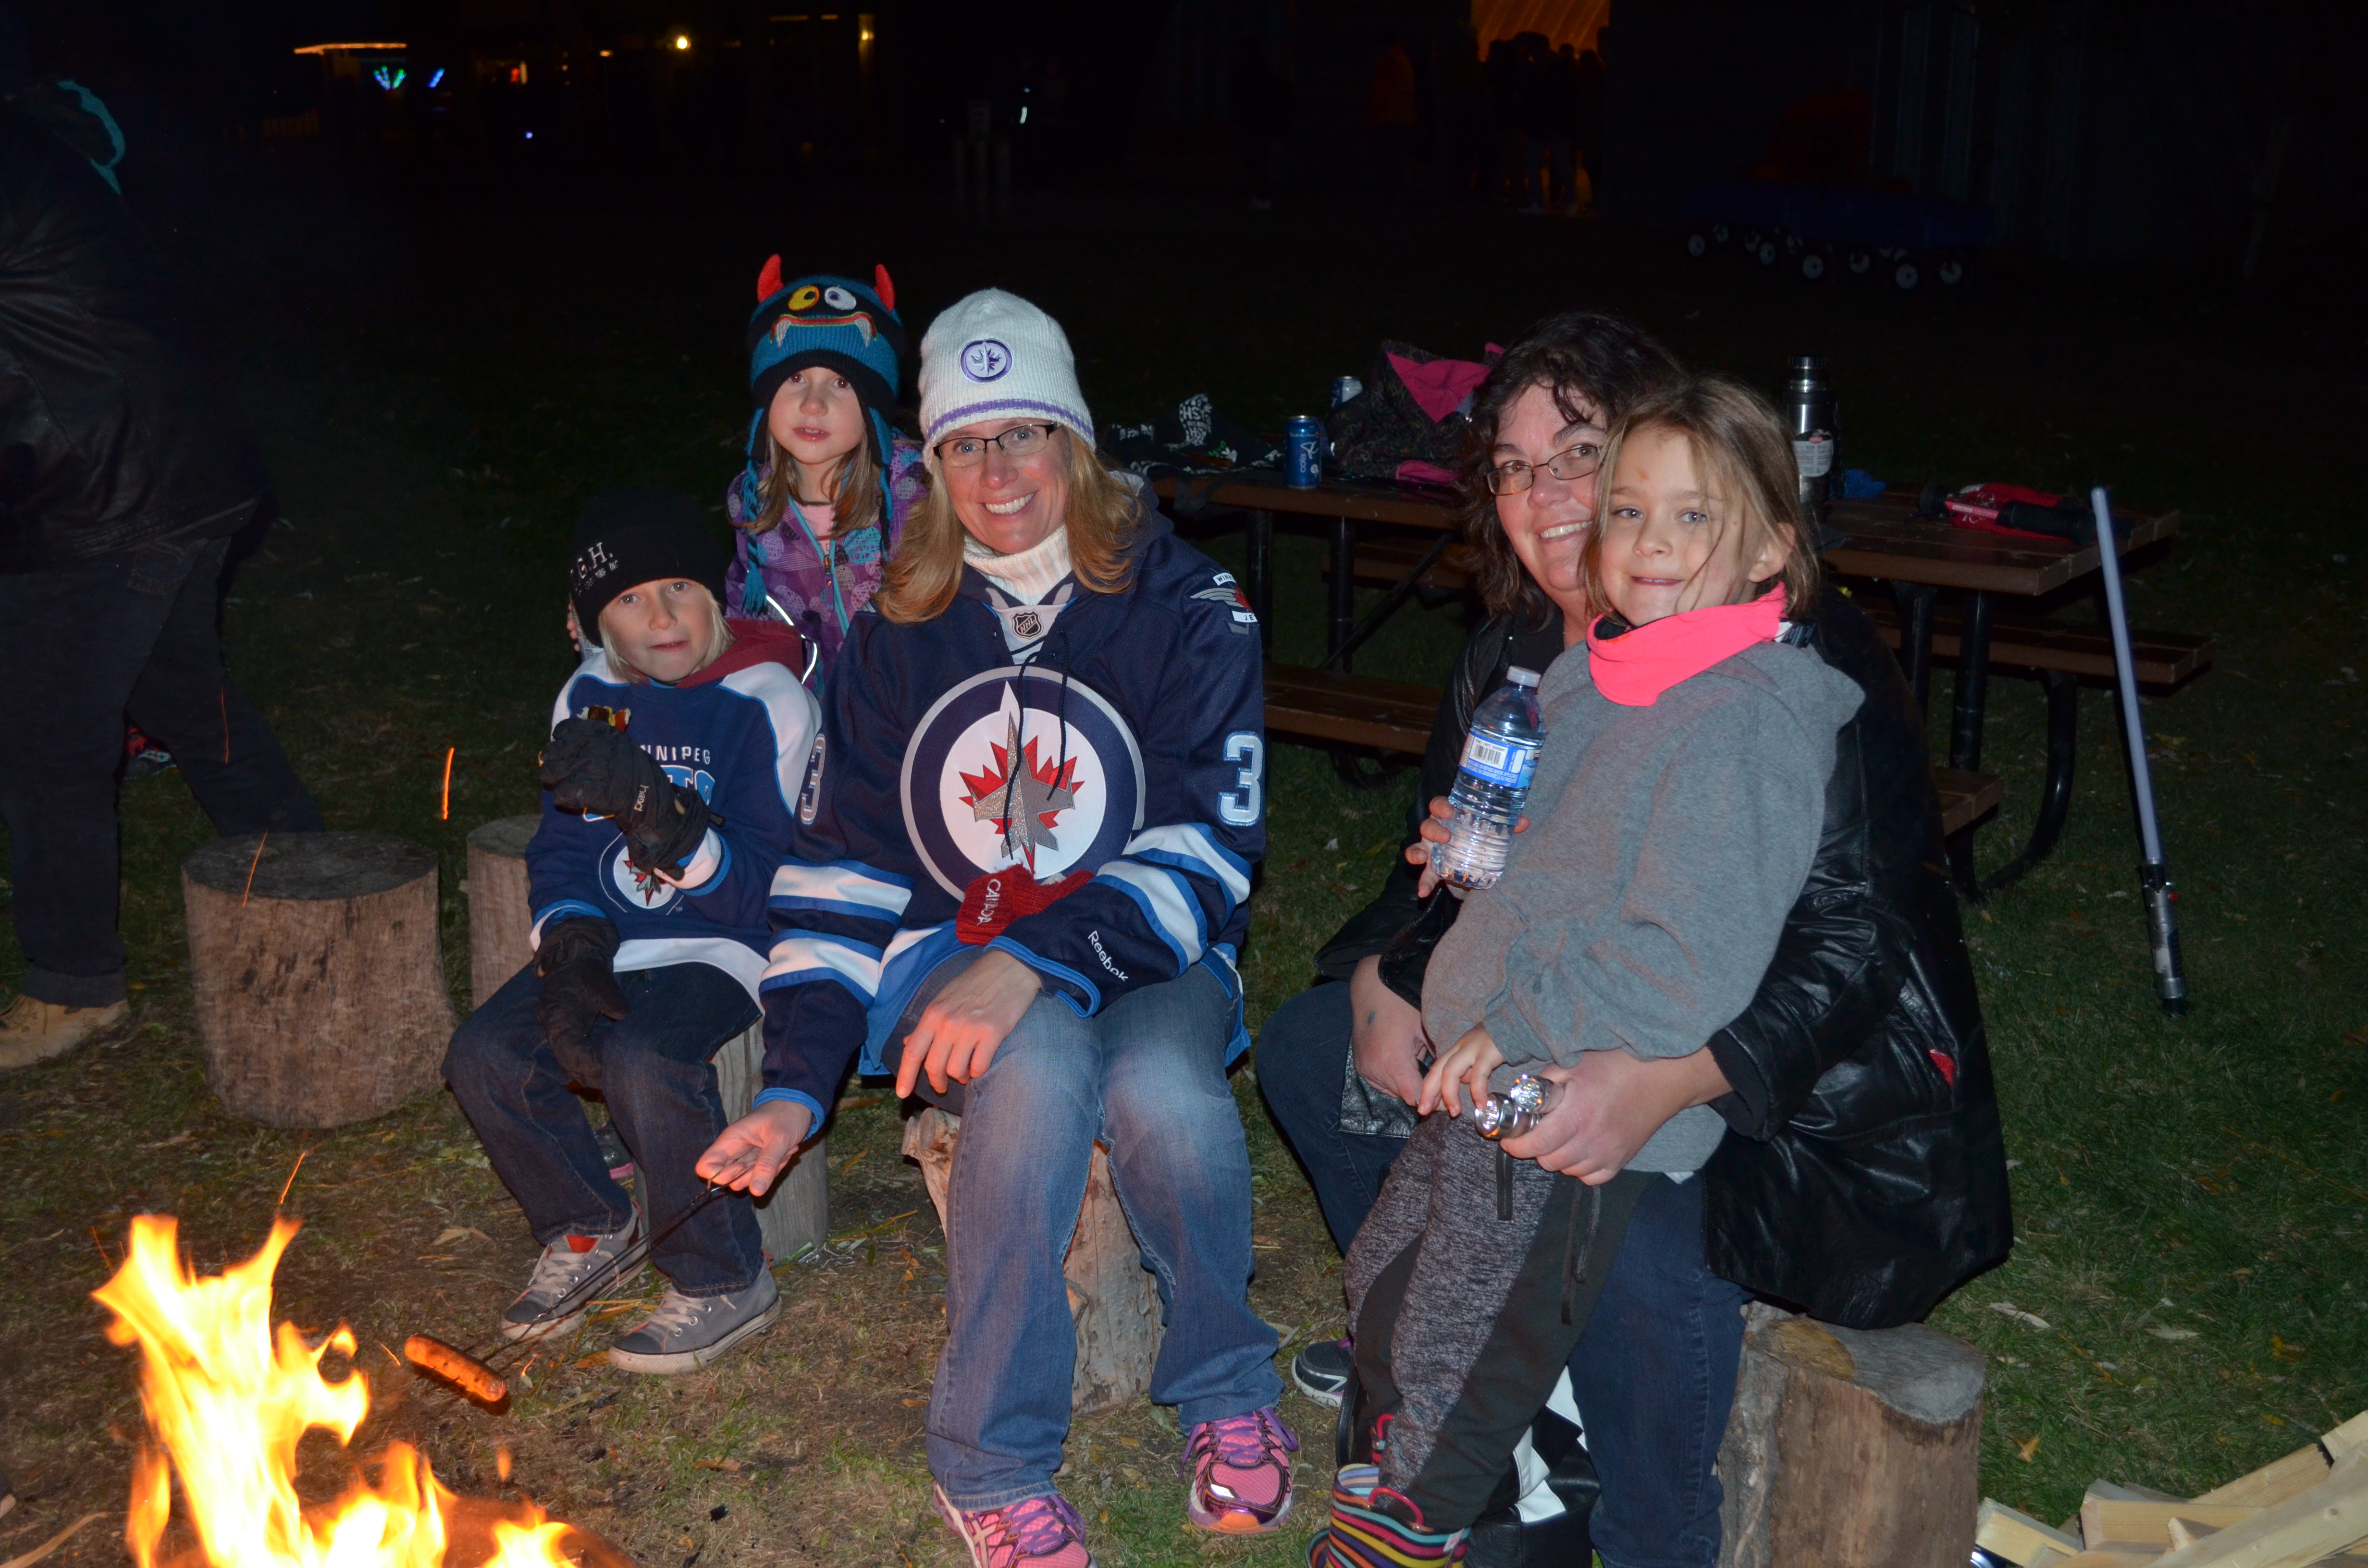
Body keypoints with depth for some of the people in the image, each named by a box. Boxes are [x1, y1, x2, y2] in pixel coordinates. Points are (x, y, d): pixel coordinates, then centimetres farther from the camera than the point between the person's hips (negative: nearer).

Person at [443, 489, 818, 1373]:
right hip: (611, 943, 6)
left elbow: (751, 887, -16)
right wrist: (572, 959, -11)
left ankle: (725, 1284, -11)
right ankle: (587, 1226, 11)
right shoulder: (589, 697, 8)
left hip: (721, 947, -6)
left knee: (645, 1062, -33)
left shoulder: (766, 701, -10)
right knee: (486, 1054, -15)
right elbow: (561, 850, 9)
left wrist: (647, 803, -32)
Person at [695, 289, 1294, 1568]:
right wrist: (798, 1081, -4)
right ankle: (990, 1462, -19)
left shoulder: (1186, 610, -1)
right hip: (946, 947, 1)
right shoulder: (897, 628, 9)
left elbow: (1205, 847, -11)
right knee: (1040, 1070, -35)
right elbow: (840, 860, 7)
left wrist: (1035, 961, -26)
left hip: (1140, 955, -1)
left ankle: (1226, 1391, -5)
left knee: (1161, 1088, -35)